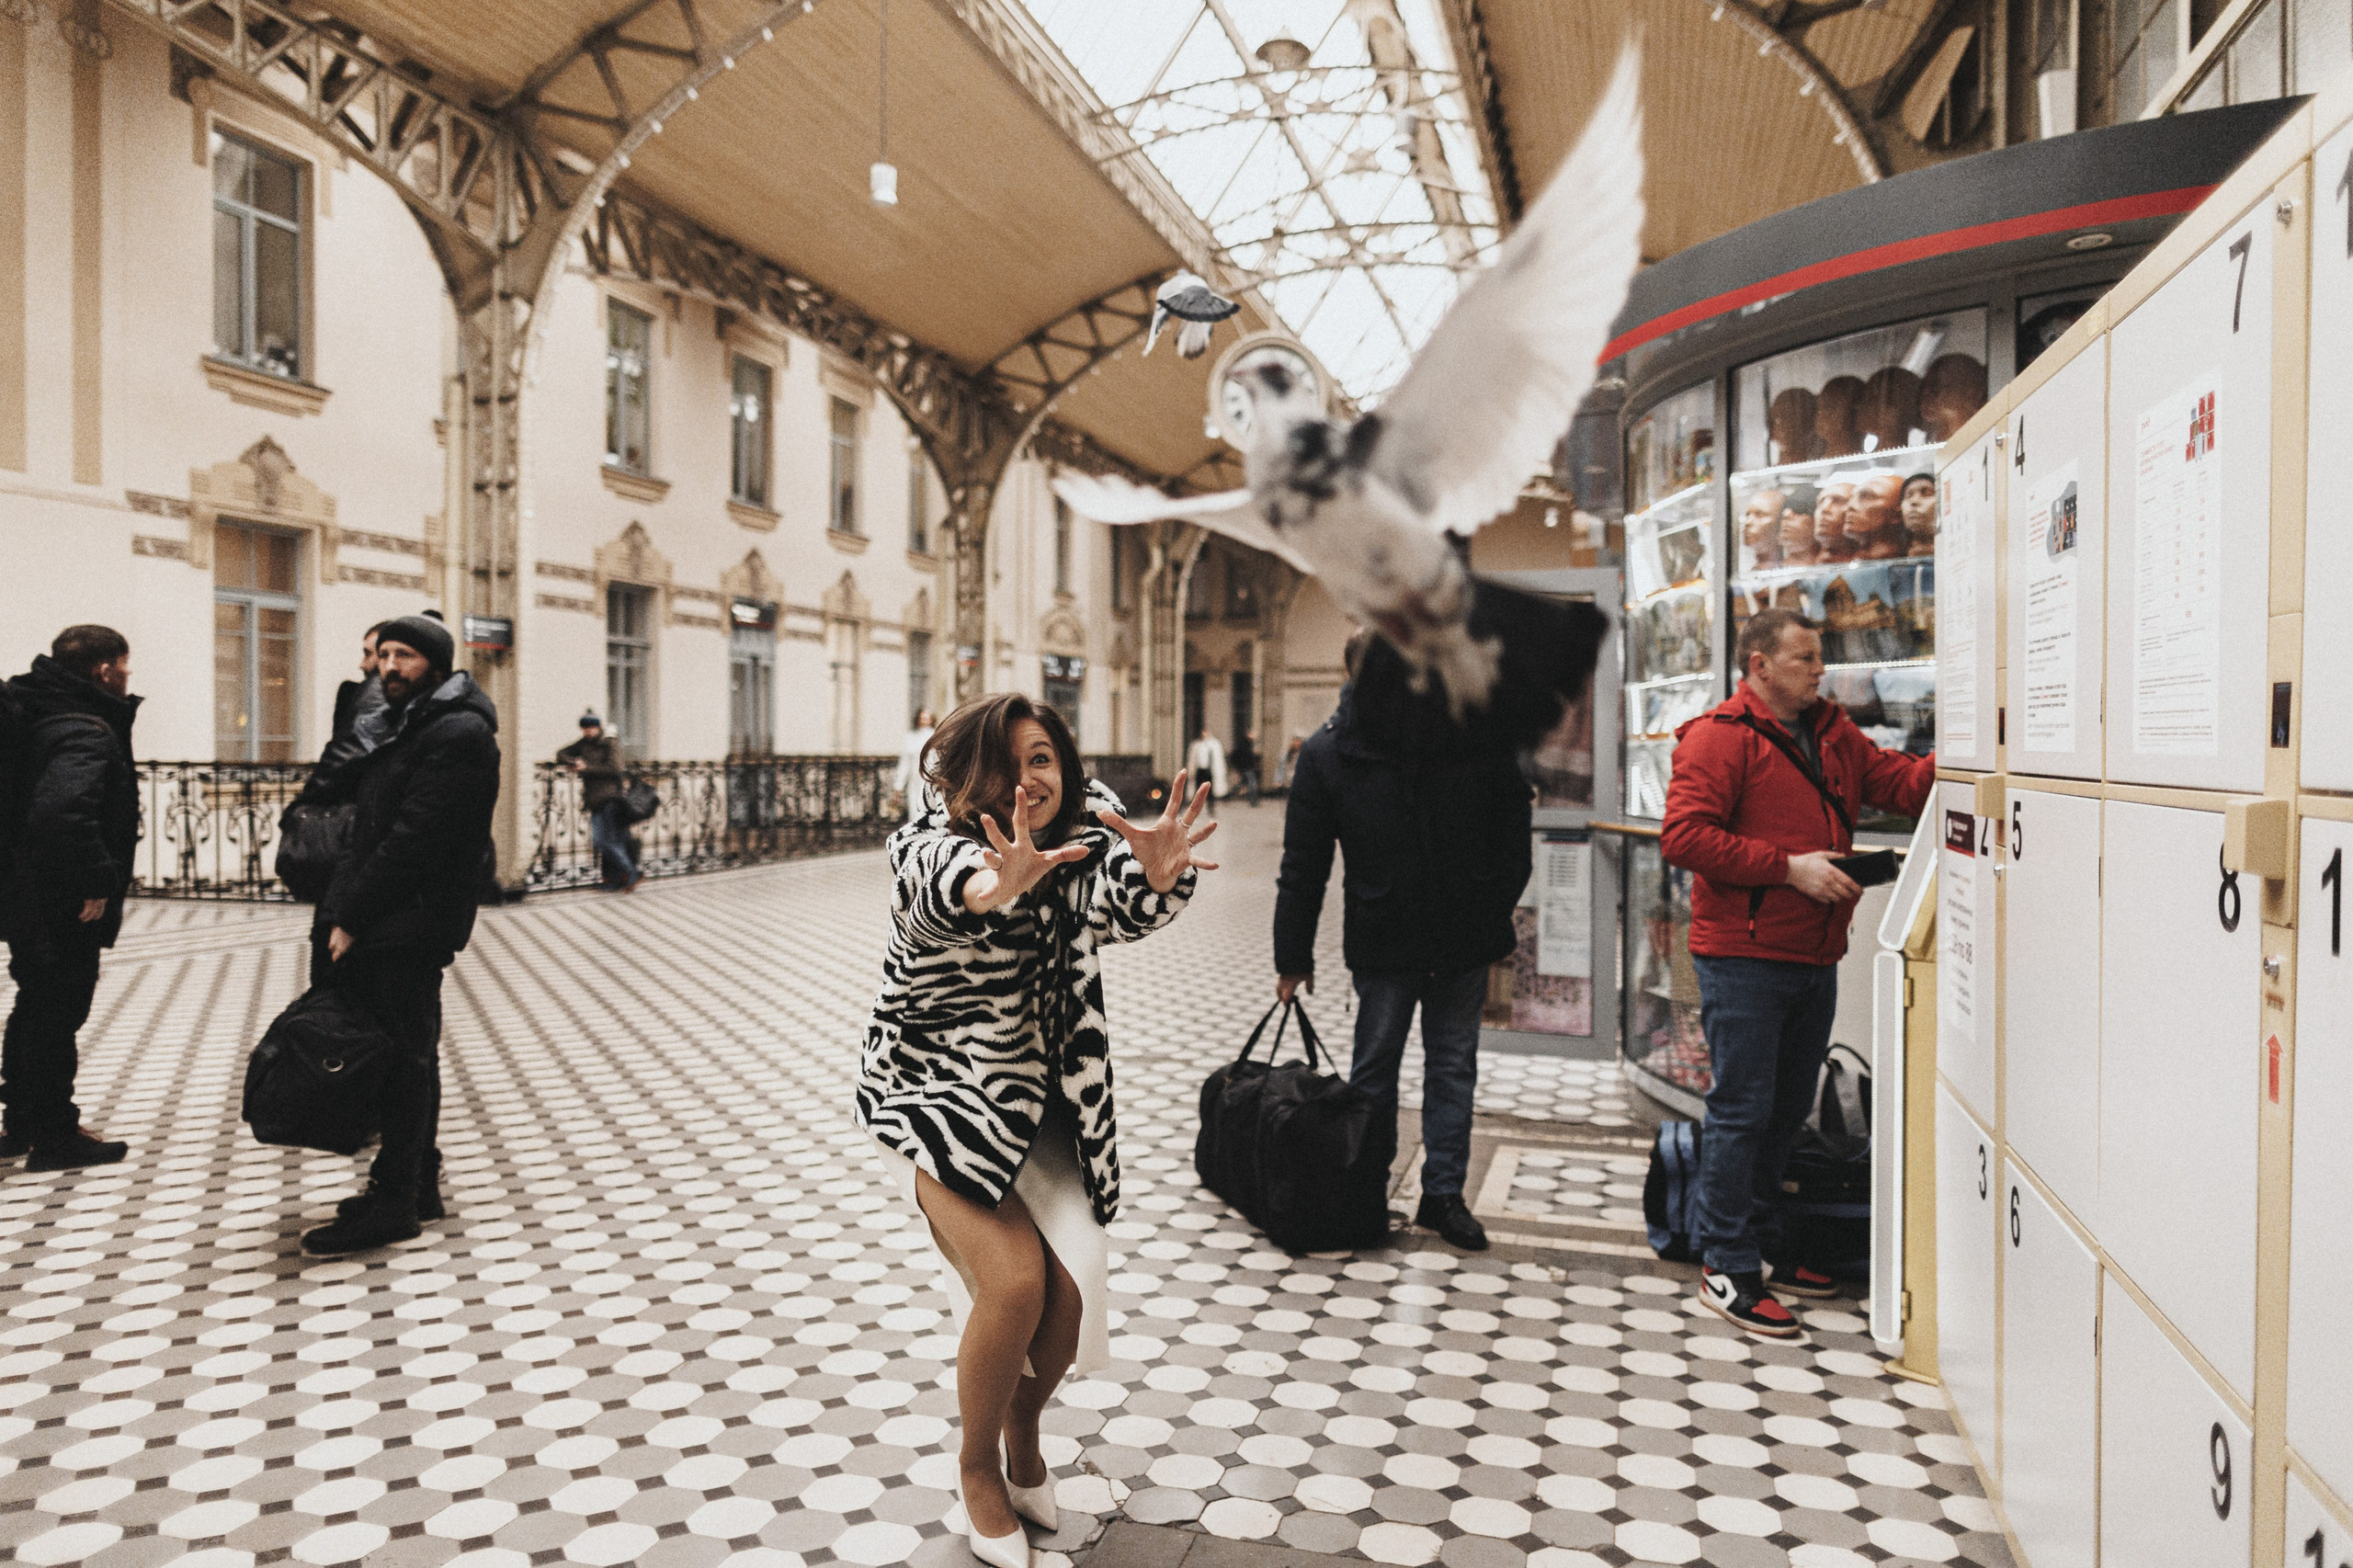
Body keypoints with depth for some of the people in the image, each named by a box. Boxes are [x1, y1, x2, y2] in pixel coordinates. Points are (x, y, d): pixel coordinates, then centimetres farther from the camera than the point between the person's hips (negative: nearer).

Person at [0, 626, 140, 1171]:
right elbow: (61, 811, -37)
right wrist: (96, 880, -28)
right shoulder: (87, 733, -21)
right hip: (66, 911, -10)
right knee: (58, 1016, 0)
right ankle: (56, 1139, 11)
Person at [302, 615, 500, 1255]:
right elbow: (369, 829, 18)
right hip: (381, 924, 10)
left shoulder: (458, 734, -13)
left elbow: (414, 839, -20)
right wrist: (343, 910, 8)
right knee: (407, 1056, 15)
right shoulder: (407, 725, 19)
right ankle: (419, 1184, 25)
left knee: (404, 1056, -5)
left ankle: (393, 1204, 2)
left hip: (410, 926, -10)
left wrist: (352, 919, -18)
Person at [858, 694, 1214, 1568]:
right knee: (1014, 1283, -17)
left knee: (1074, 1287, -6)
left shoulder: (1082, 837, -9)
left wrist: (1158, 873, -57)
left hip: (1040, 1095, 4)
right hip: (933, 1091, -4)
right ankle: (977, 1468, 12)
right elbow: (951, 883, -45)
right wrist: (1001, 883, -69)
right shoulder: (926, 847, -19)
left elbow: (1124, 903, -32)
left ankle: (1024, 1426, 28)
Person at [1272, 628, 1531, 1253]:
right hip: (1382, 942, -1)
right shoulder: (1328, 752, -7)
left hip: (1464, 939, 1)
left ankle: (1444, 1194, 23)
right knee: (1374, 1066, 9)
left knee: (1453, 1067, 11)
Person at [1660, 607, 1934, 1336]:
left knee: (1788, 1108, 16)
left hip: (1813, 957, 8)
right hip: (1743, 956, -8)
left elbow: (1906, 783, 12)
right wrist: (1787, 866, -19)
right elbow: (1683, 835, -18)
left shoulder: (1834, 735, 16)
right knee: (1742, 1108, -3)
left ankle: (1747, 1239, 30)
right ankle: (1726, 1267, 7)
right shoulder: (1719, 737, -10)